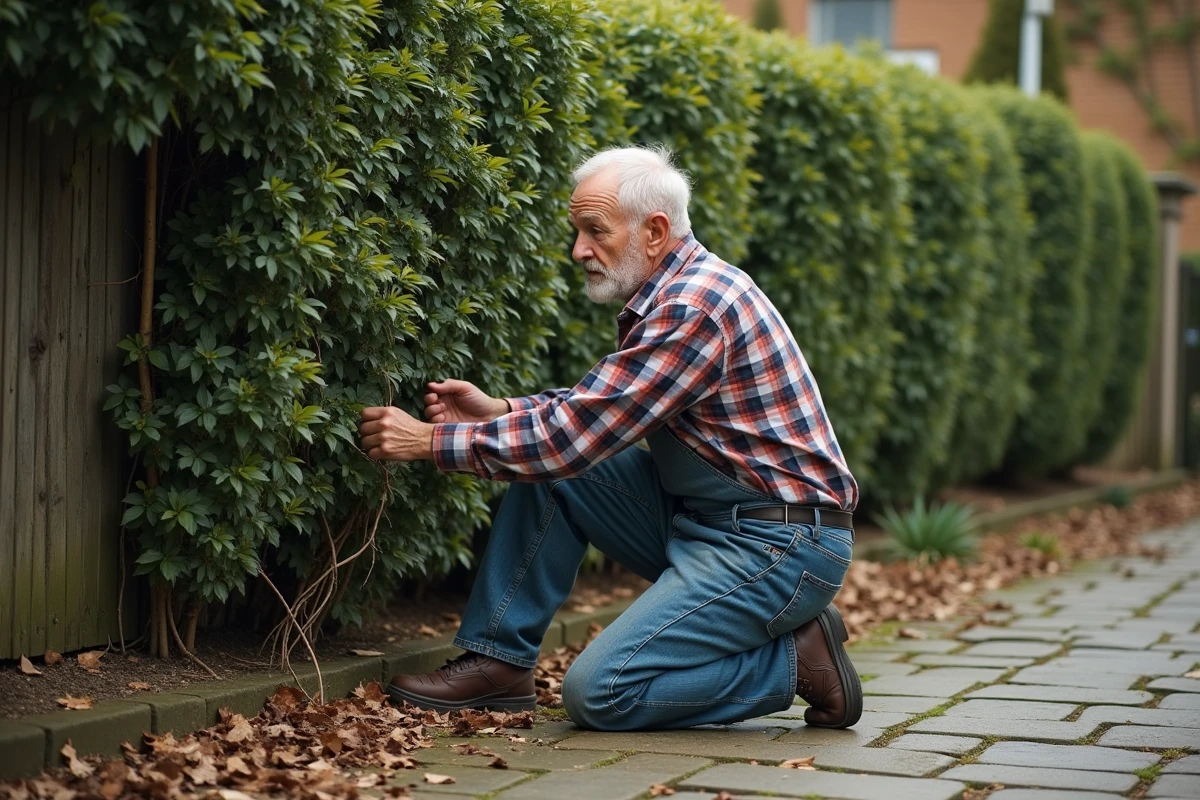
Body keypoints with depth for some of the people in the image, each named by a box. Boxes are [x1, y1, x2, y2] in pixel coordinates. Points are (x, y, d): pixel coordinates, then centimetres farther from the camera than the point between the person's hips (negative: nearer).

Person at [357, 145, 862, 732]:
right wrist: (499, 410, 4)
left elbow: (572, 437, -22)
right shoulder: (670, 294, 10)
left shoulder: (694, 307, -22)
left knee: (599, 693, -17)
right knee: (547, 471, 4)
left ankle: (797, 660, -3)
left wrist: (430, 440, -14)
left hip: (777, 547, -10)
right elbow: (593, 410, 19)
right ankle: (497, 659, 9)